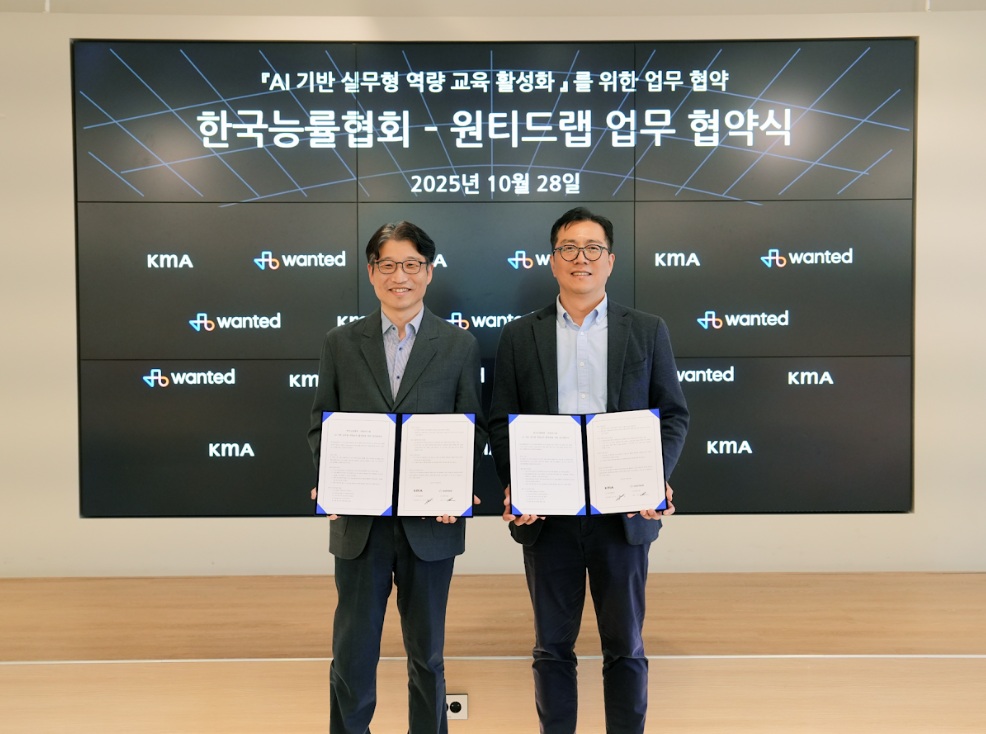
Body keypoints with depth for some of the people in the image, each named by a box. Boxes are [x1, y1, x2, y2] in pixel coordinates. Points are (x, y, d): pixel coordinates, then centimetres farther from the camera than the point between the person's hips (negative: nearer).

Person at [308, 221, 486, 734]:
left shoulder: (459, 346, 2)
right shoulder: (341, 343, 5)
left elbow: (473, 428, 2)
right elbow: (320, 423, 6)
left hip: (429, 521, 0)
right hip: (359, 520, 1)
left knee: (427, 650, 15)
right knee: (353, 651, 10)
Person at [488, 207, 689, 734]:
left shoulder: (647, 331, 6)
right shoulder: (520, 336, 6)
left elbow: (673, 414, 5)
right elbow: (501, 422, 4)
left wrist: (658, 477, -11)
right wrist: (514, 485, -10)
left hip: (624, 513, 0)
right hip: (546, 513, 1)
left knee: (625, 646, 12)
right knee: (552, 646, 13)